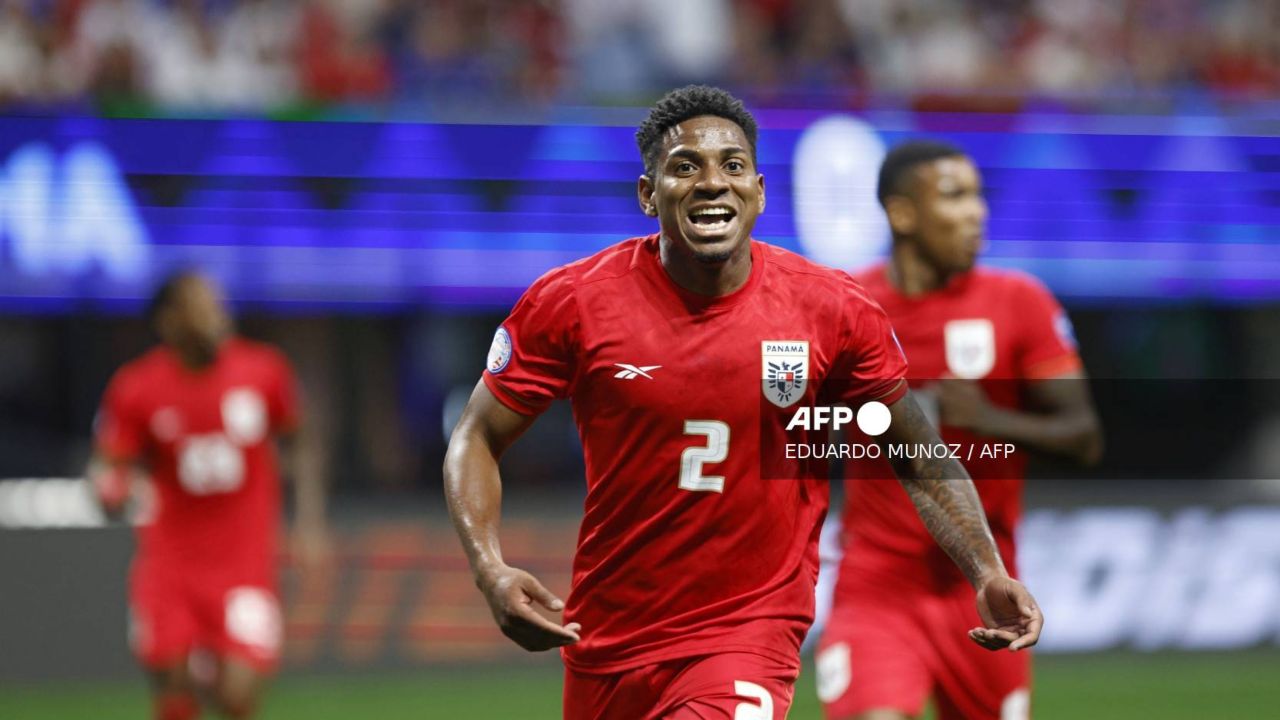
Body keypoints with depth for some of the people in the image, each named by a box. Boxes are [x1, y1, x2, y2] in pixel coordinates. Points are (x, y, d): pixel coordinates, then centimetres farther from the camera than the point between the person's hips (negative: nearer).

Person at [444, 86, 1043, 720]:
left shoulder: (833, 311, -6)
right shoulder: (572, 303, -8)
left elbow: (920, 456, 6)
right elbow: (478, 440, -1)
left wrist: (988, 575, -7)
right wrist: (490, 569, -18)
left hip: (750, 636, -2)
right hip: (604, 638, 2)